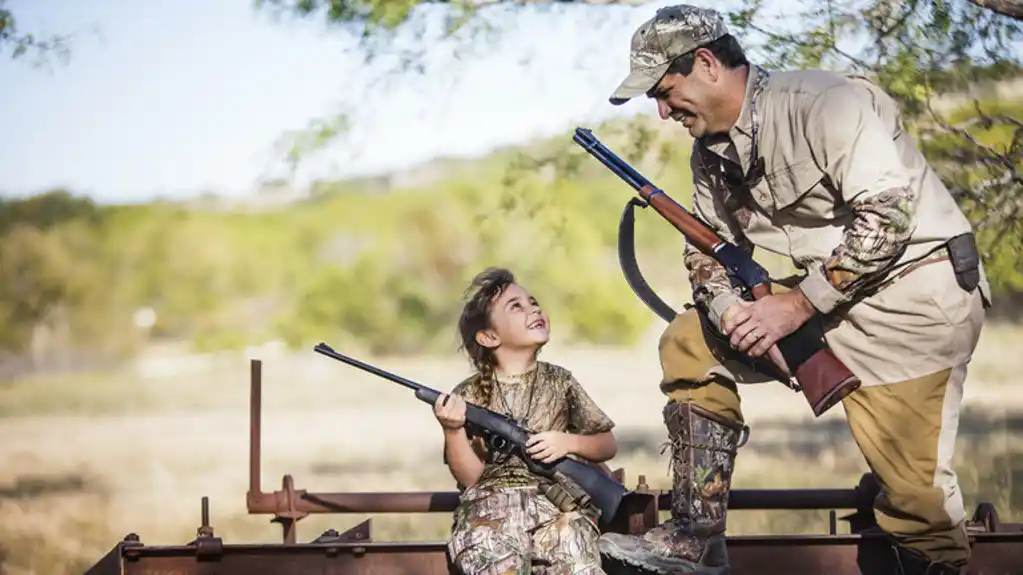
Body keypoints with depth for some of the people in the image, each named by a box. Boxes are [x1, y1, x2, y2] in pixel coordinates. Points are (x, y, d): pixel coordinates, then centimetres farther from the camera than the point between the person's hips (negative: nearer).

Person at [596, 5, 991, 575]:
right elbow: (709, 248, 12)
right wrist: (727, 308, -11)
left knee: (912, 483, -13)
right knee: (690, 344, 7)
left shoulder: (824, 102, -20)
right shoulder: (712, 152, 7)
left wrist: (797, 304, -23)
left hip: (919, 295, -8)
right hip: (823, 297, 9)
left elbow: (886, 217, -25)